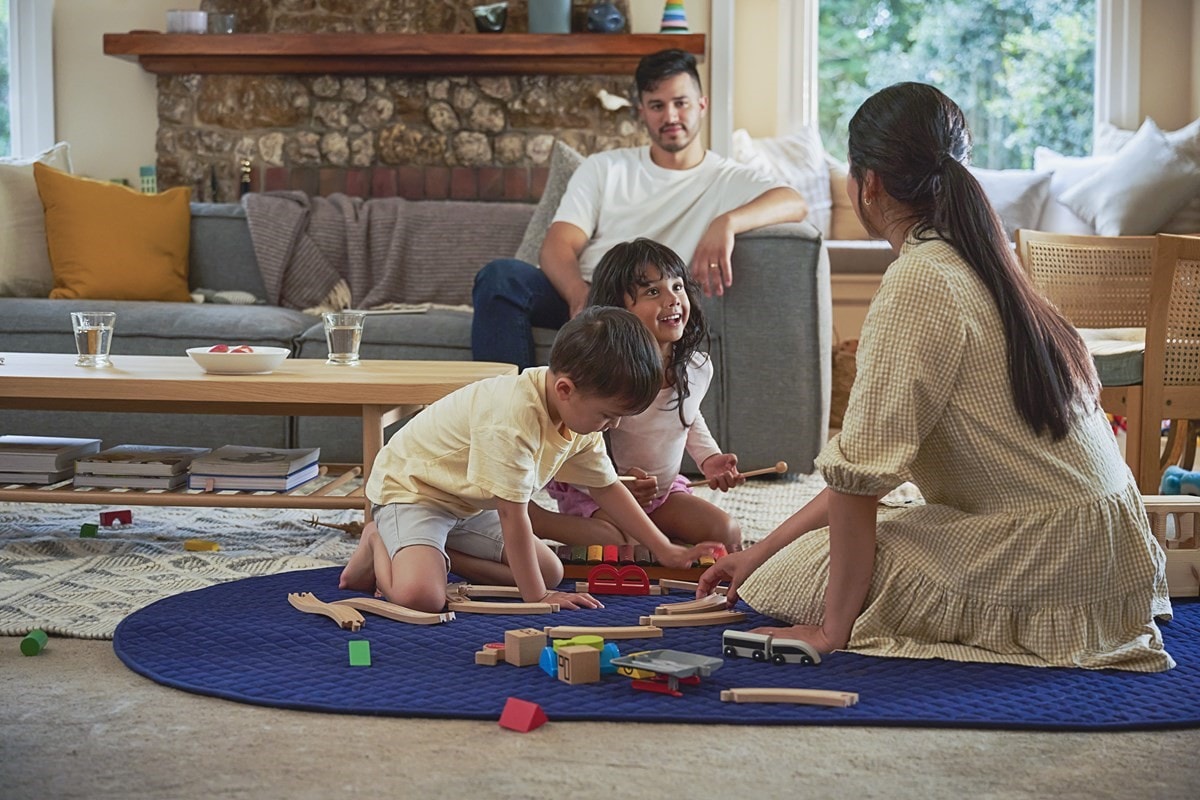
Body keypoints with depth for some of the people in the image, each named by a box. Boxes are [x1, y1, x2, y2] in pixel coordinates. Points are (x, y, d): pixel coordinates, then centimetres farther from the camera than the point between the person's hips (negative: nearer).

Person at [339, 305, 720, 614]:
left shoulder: (580, 411, -6)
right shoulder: (514, 417, -36)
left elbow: (607, 487, 8)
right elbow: (513, 512, -31)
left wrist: (665, 550, 8)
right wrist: (536, 596, -24)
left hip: (468, 505, 9)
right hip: (408, 486, -9)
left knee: (551, 572, 5)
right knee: (420, 597, -32)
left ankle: (441, 553, 13)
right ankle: (379, 545, 1)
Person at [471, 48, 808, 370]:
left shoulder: (728, 180, 10)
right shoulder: (604, 168, 18)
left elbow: (794, 203, -11)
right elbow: (558, 245, 4)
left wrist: (727, 222, -33)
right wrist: (579, 294, -22)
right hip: (577, 296, 2)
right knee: (502, 275, -28)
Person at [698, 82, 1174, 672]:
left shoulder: (918, 282, -18)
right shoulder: (975, 266, 12)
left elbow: (860, 470, -19)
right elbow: (874, 460, 14)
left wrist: (834, 628, -11)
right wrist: (761, 550, 15)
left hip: (1043, 558, -9)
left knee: (781, 583, -1)